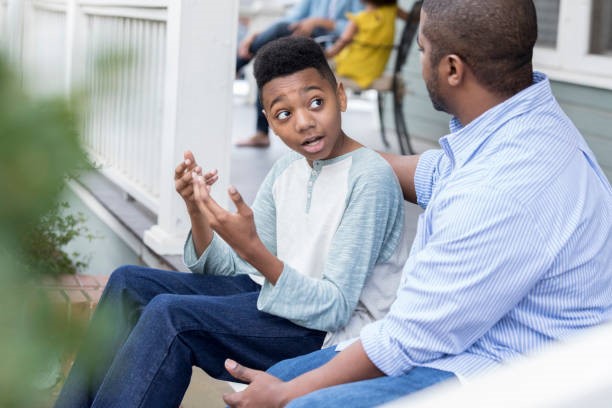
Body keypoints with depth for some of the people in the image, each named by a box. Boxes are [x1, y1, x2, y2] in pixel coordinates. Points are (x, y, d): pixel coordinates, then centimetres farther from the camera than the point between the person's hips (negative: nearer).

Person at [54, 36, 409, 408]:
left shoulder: (370, 178, -17)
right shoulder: (287, 171, 8)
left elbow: (335, 307, -22)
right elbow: (234, 271, 6)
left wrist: (253, 250, -34)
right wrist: (198, 213, -12)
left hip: (337, 334, -8)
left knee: (171, 315, -24)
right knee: (130, 283, 4)